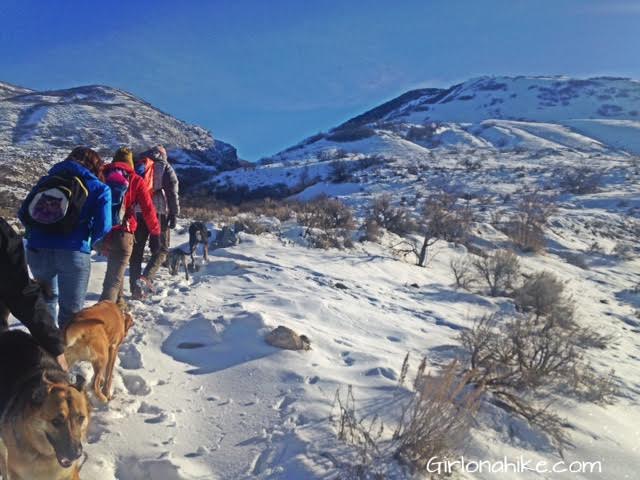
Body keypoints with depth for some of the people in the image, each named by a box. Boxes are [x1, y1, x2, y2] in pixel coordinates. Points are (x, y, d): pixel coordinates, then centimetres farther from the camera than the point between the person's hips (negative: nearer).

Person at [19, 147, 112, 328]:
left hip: (37, 249, 5)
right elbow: (102, 227, -7)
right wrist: (89, 241, 13)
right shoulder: (98, 188, 4)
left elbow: (23, 213, 11)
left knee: (47, 297, 28)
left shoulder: (47, 179, 17)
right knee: (71, 309, 8)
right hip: (73, 252, -5)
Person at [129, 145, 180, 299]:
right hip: (158, 212, -3)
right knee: (162, 249, 7)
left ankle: (135, 288, 6)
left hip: (137, 212, 4)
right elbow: (173, 191, -3)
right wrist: (174, 214, -3)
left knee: (136, 251, 9)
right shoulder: (165, 167, 9)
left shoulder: (137, 166, 20)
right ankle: (146, 277, -15)